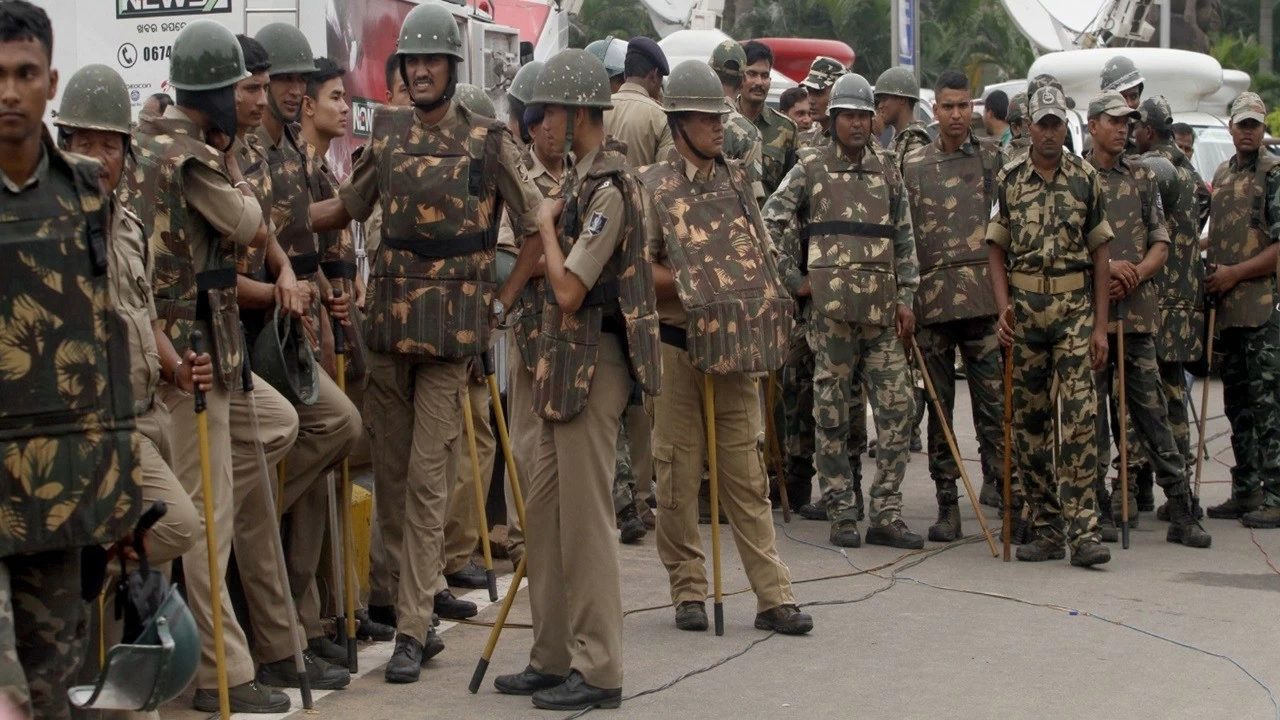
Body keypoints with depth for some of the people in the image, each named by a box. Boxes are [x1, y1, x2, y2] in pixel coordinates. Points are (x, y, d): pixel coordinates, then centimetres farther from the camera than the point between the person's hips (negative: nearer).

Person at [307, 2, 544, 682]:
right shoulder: (386, 133, 8)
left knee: (427, 478, -5)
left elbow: (537, 224, 0)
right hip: (388, 316, 4)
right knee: (389, 468, 9)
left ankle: (412, 628, -3)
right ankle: (404, 591, 26)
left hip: (452, 325, -4)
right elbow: (347, 206, 17)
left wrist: (505, 297, -5)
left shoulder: (487, 141, -3)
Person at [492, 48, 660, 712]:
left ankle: (598, 671, 0)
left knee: (585, 519, -6)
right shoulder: (580, 177, 14)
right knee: (544, 514, 14)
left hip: (593, 363, -10)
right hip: (567, 364, 10)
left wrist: (548, 226, -7)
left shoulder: (608, 188, -17)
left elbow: (569, 289, -20)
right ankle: (553, 658, 21)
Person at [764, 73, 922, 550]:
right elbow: (769, 224, 0)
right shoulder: (810, 169, 4)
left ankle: (886, 514, 5)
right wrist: (793, 279, -4)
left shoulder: (886, 171, 14)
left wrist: (906, 299, 8)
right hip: (830, 308, -3)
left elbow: (905, 238, 15)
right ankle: (841, 514, 8)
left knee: (897, 407, -1)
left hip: (882, 309, 4)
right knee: (832, 411, 1)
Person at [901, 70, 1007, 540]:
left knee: (994, 398, -6)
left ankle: (998, 483, 0)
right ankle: (947, 504, 10)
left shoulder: (993, 156, 9)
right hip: (932, 299, 1)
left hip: (985, 296, -1)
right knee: (938, 406, 5)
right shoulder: (913, 164, 12)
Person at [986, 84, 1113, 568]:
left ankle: (1082, 530, -11)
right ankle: (1046, 528, 12)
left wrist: (1100, 325, 0)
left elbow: (1100, 254, 6)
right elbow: (996, 249, 8)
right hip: (1024, 308, 1)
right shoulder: (1008, 180, 6)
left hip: (1075, 308, -1)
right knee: (1028, 422, 4)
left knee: (1080, 416, -11)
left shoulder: (1086, 179, 5)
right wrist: (1003, 307, -7)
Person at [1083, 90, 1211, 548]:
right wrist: (1104, 268, -13)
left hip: (1137, 309, 2)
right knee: (1091, 414, 2)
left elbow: (1161, 244, 12)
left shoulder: (1143, 178, 14)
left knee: (1153, 412, 1)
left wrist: (1136, 274, -7)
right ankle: (1099, 510, 9)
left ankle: (1181, 513, 2)